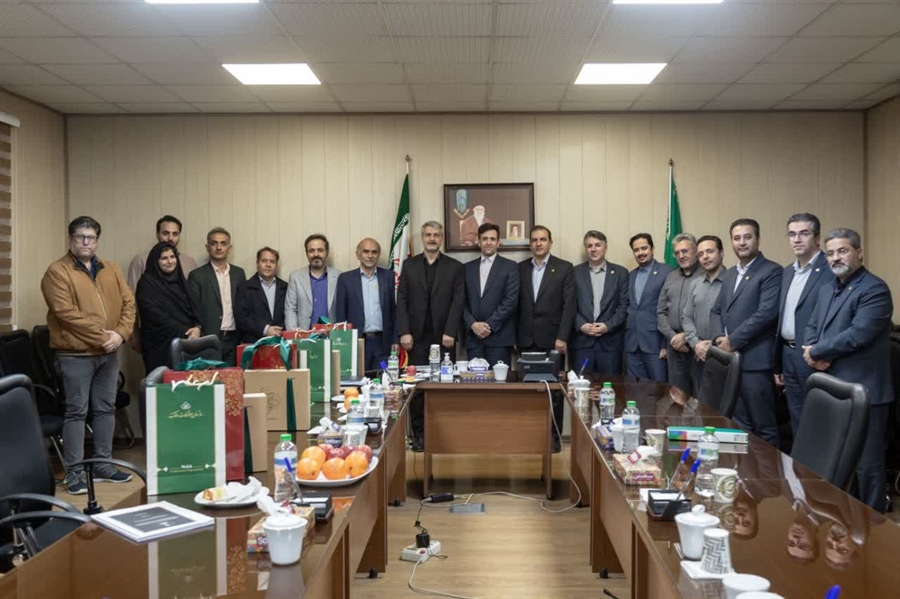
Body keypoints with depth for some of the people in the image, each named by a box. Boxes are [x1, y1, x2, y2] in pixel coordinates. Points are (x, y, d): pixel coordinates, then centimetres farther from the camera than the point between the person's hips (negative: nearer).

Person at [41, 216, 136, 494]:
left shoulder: (111, 270, 10)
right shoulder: (57, 272, -8)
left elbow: (128, 302, 6)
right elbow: (67, 313, -17)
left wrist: (120, 333, -10)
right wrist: (101, 336, -18)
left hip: (108, 353, 6)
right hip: (75, 354, -6)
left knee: (105, 409, 11)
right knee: (76, 411, -1)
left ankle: (103, 466, 21)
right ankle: (74, 472, 6)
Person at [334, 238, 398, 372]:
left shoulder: (388, 276, 7)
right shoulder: (346, 278, 4)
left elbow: (395, 310, 7)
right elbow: (340, 313, 4)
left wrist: (395, 340, 2)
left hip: (383, 343, 1)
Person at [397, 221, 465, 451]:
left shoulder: (454, 267, 6)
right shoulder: (409, 265, 10)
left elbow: (458, 301, 0)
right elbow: (401, 300, 5)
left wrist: (450, 332, -9)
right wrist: (404, 332, -4)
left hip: (443, 337, -1)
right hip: (417, 337, 1)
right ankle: (419, 434, 9)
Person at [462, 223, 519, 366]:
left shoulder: (509, 266, 4)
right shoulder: (468, 268, 14)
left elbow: (511, 300, -6)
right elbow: (463, 301, 8)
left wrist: (490, 325, -12)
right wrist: (473, 324, -8)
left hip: (499, 337, -3)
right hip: (473, 337, 3)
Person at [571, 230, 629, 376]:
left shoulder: (621, 273, 7)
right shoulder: (575, 272, 8)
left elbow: (624, 305, 2)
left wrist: (608, 326, -10)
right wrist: (581, 325, -10)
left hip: (610, 341, 0)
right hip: (582, 341, 0)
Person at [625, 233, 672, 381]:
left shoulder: (667, 272, -4)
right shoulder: (631, 275, 16)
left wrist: (667, 343, -12)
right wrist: (624, 337, 9)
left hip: (655, 342, -6)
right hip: (632, 344, 6)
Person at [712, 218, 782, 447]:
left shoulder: (771, 271, -6)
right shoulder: (729, 274, 19)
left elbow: (766, 313, -17)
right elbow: (717, 310, 19)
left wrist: (733, 340, -14)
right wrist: (720, 338, 0)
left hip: (755, 360, -7)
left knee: (763, 425, 0)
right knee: (739, 424, 15)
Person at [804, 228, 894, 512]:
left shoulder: (874, 289, -13)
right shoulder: (826, 289, 15)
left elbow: (858, 334, -23)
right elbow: (812, 326, 15)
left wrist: (816, 352, -13)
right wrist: (813, 353, -7)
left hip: (862, 390, -8)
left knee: (866, 460, 2)